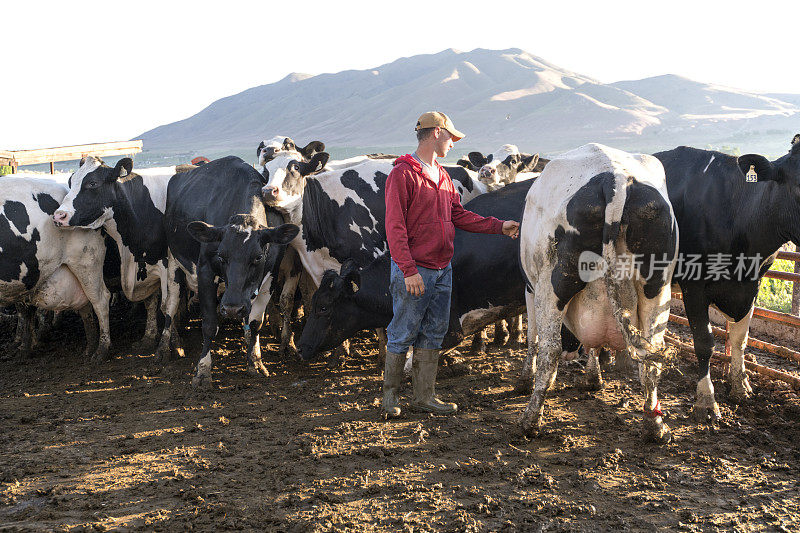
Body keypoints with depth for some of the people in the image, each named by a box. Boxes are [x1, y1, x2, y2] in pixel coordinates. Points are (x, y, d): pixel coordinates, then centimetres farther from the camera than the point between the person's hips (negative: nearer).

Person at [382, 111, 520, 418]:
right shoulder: (403, 174, -11)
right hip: (414, 271, -8)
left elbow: (458, 215, 19)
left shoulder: (442, 176, 16)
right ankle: (390, 395, 14)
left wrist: (499, 226, 12)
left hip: (442, 269, 9)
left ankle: (424, 396, 20)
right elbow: (395, 227, -16)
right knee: (402, 334, 0)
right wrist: (409, 270, -22)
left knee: (434, 333, 11)